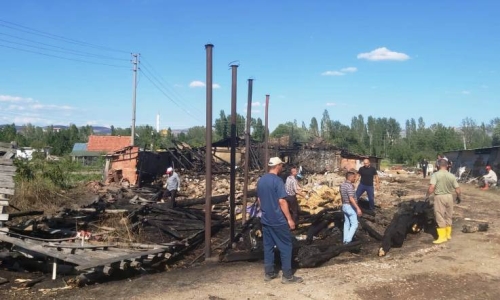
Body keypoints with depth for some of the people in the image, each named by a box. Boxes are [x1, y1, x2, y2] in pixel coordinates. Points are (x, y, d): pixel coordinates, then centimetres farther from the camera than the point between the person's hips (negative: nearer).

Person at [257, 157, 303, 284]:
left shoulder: (261, 180, 7)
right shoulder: (277, 180, -16)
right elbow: (282, 201, -20)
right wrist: (290, 219, -14)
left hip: (265, 219, 8)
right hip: (278, 220, -8)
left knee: (268, 246, 13)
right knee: (285, 246, 2)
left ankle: (268, 273, 18)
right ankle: (287, 276, 5)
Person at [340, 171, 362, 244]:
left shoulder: (342, 185, 7)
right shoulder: (349, 186, -22)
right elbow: (351, 199, -28)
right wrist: (358, 208, -28)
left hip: (344, 206, 9)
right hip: (350, 207, -9)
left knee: (346, 223, 16)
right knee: (354, 224, -1)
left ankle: (345, 240, 20)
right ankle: (348, 240, -7)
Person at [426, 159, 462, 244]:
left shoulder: (435, 175, -12)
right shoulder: (451, 176, 0)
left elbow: (431, 188, -22)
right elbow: (457, 190, 1)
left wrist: (427, 195, -6)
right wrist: (458, 198, 19)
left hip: (439, 197, -4)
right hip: (449, 196, 4)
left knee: (440, 217, 4)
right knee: (448, 216, 18)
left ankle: (442, 236, 6)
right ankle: (448, 234, 30)